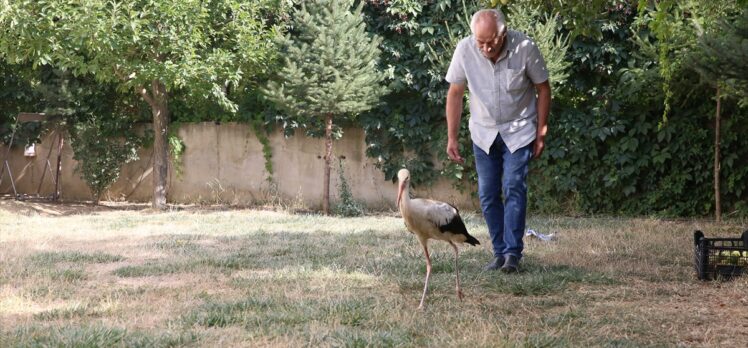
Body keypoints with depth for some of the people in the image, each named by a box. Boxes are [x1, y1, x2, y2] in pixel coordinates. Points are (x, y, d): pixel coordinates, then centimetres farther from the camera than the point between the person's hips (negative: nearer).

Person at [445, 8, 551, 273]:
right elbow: (455, 94, -4)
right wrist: (452, 138, -4)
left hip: (519, 130, -2)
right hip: (483, 132, 3)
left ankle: (512, 253, -10)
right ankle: (499, 252, 13)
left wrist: (541, 132, -5)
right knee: (487, 195, 3)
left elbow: (543, 89, -7)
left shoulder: (524, 48, -22)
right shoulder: (465, 50, -17)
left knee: (514, 188, -13)